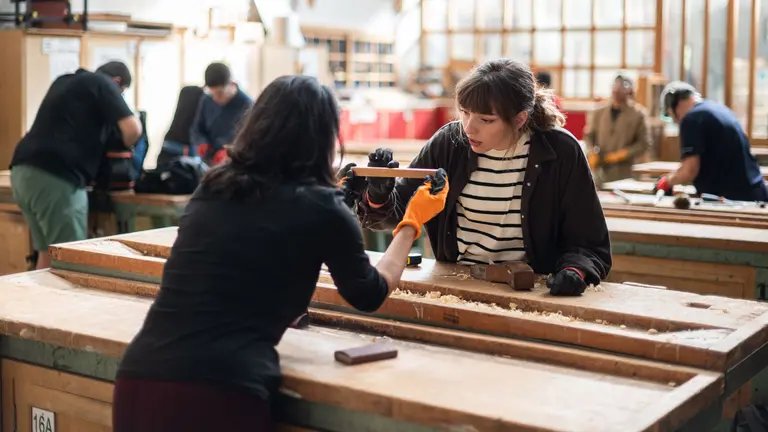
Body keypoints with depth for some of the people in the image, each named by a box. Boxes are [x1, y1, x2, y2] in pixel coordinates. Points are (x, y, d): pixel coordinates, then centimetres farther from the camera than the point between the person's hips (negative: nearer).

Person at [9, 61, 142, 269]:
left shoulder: (65, 81, 27)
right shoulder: (102, 84, 4)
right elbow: (133, 129, -9)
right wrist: (125, 146, 12)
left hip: (23, 171, 8)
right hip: (55, 178, -8)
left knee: (48, 253, 14)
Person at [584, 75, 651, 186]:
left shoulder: (638, 114, 0)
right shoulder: (599, 113, 10)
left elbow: (644, 144, -1)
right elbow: (589, 136, 15)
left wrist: (622, 154, -12)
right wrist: (592, 153, -4)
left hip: (623, 174, -3)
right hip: (600, 171, 3)